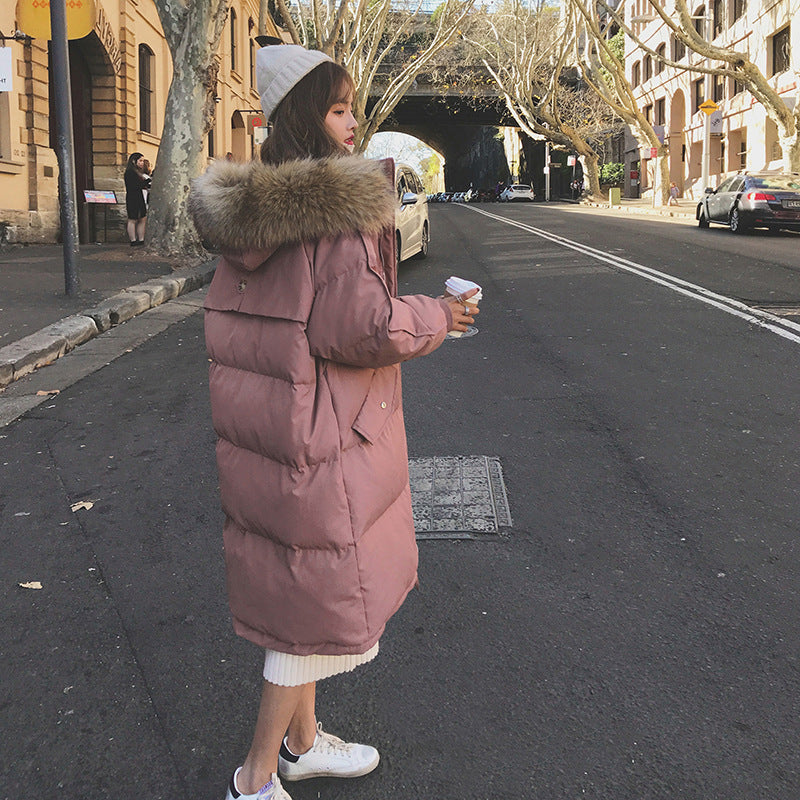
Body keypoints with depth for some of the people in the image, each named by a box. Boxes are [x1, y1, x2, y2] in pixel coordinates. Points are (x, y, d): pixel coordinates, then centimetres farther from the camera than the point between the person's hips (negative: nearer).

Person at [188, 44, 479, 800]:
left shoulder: (245, 207, 8)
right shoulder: (339, 207, -19)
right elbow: (366, 328, -22)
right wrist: (438, 315, -6)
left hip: (259, 430, 9)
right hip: (322, 435, -9)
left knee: (295, 590, 21)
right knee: (320, 600, 6)